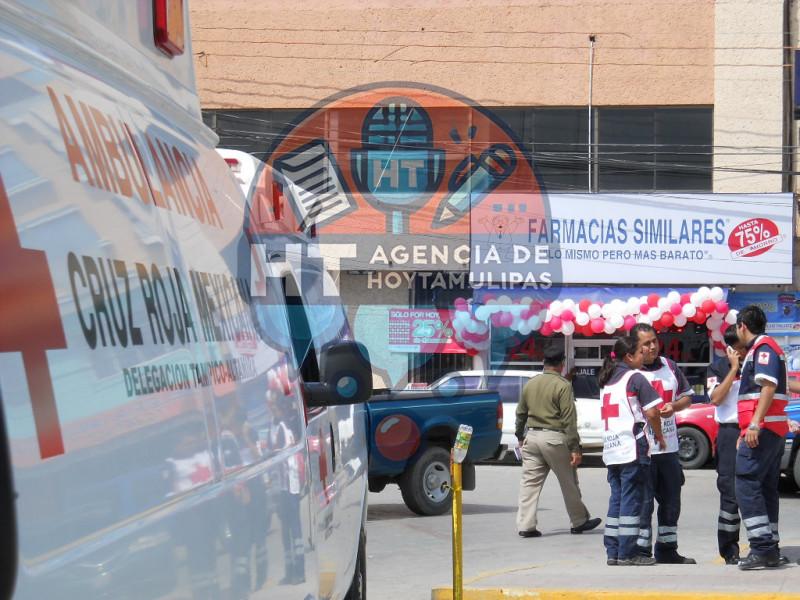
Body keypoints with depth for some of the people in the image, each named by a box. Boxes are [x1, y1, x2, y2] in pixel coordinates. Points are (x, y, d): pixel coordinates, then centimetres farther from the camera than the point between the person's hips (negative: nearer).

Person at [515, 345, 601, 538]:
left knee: (530, 482, 5)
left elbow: (521, 413, 18)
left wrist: (520, 436, 32)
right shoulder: (563, 385, -10)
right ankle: (579, 522, 20)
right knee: (569, 483, 9)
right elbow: (569, 419, -14)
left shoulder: (530, 384, 9)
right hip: (554, 438, -5)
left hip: (532, 437, 5)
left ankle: (525, 525, -2)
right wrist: (574, 448, -12)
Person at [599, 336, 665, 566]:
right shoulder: (635, 377, -7)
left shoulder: (608, 380, 17)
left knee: (616, 499, 10)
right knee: (631, 499, -4)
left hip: (611, 450, 7)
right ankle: (627, 553, -5)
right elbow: (651, 412, -13)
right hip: (632, 448, -7)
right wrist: (659, 436, 2)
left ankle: (613, 552, 10)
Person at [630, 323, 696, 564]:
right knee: (643, 502, -6)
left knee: (671, 501, 14)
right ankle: (642, 551, -1)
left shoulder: (669, 366, 11)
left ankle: (667, 550, 26)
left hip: (669, 447, 7)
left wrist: (673, 406, -2)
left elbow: (687, 397, 18)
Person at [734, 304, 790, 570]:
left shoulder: (763, 347, -8)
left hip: (762, 429, -10)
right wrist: (747, 431, 30)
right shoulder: (759, 349, 24)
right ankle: (770, 550, 11)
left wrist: (755, 424, -28)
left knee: (746, 486, -14)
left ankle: (762, 548, -20)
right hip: (773, 430, 10)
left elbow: (768, 386, -21)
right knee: (766, 489, 10)